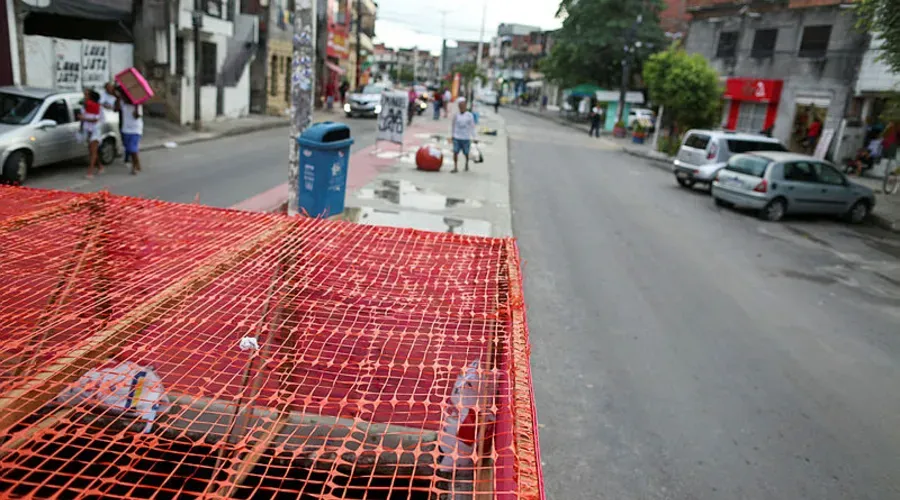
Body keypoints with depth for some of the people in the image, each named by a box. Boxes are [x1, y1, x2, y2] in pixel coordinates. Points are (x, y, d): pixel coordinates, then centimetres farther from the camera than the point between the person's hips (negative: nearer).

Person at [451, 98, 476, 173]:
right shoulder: (456, 115, 3)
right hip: (456, 137, 1)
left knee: (466, 153, 8)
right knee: (455, 152, -8)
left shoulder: (469, 116, -3)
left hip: (466, 138, -1)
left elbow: (472, 127, 0)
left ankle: (467, 164, 33)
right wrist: (453, 135, 16)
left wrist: (473, 137, -2)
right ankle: (455, 168, -3)